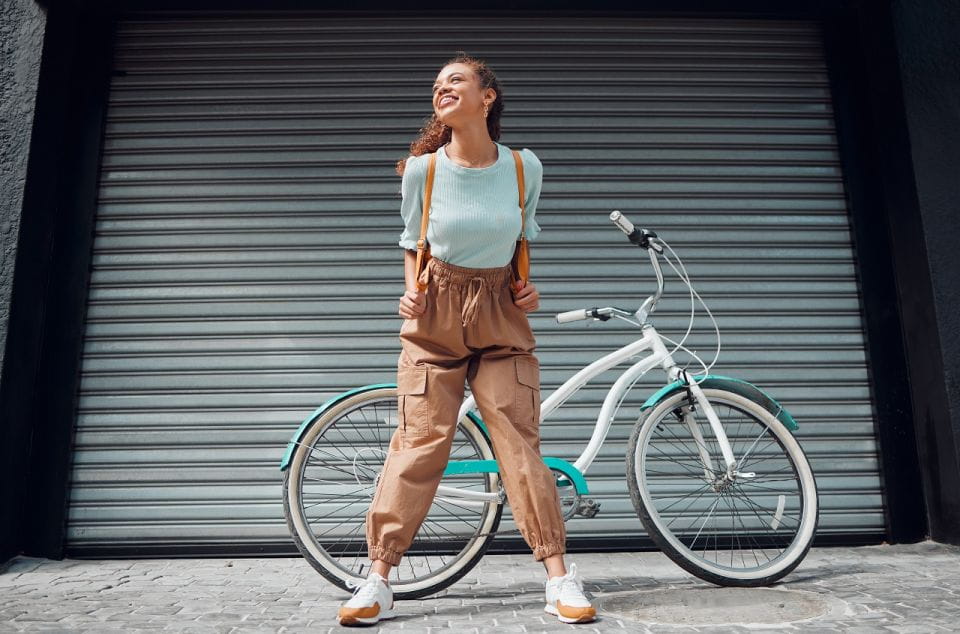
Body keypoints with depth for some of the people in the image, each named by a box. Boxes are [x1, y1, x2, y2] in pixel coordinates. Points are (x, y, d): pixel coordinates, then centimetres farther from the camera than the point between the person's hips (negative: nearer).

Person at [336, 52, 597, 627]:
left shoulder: (525, 166, -2)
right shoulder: (421, 168, -4)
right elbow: (412, 242, 10)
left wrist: (527, 287, 0)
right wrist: (411, 291, -6)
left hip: (501, 316, 1)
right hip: (436, 316, 0)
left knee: (521, 442, -2)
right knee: (419, 442, -2)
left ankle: (560, 576, 10)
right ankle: (379, 580, 12)